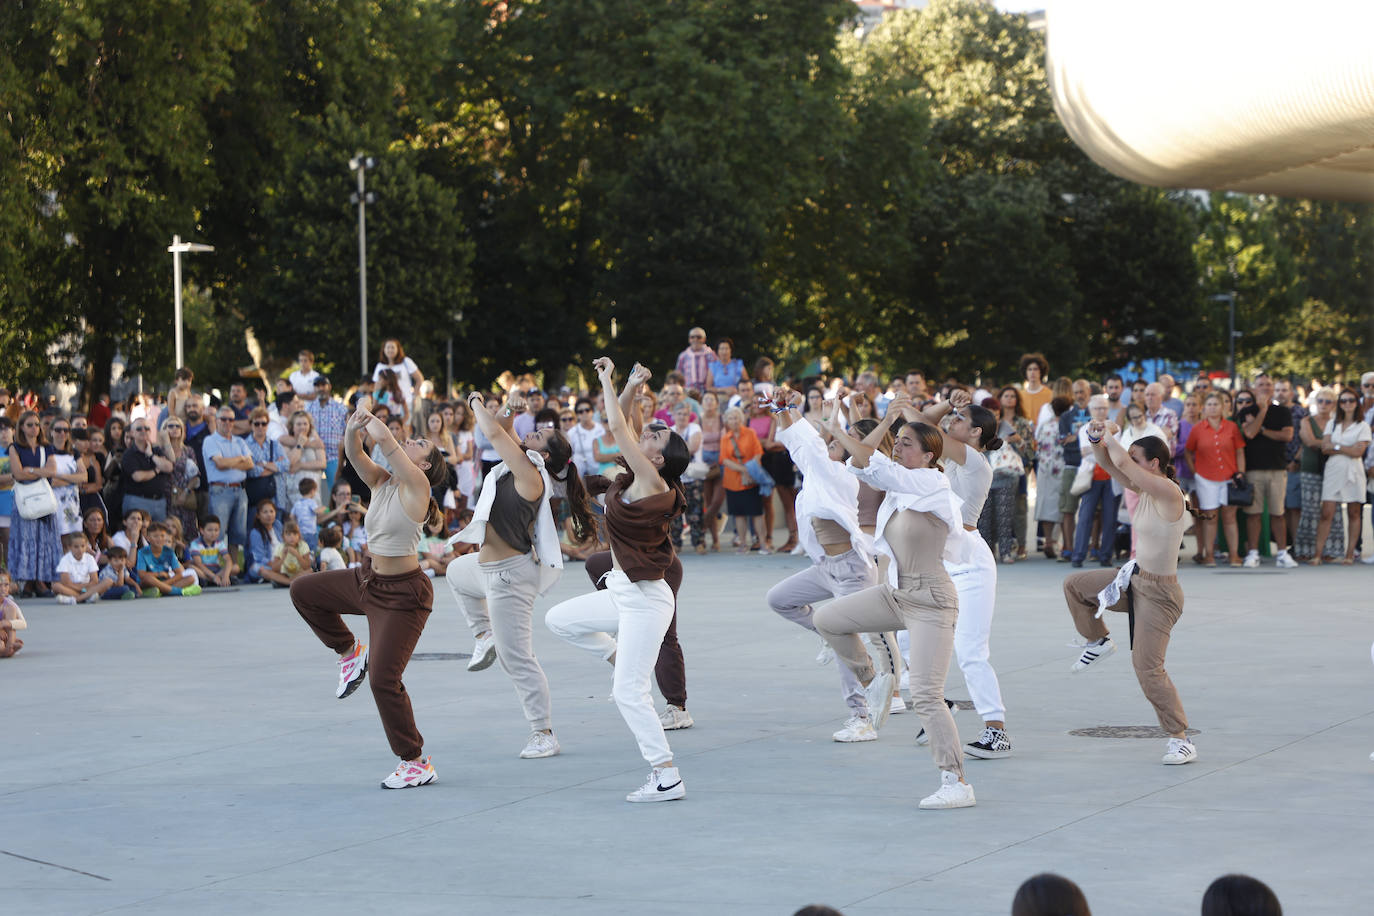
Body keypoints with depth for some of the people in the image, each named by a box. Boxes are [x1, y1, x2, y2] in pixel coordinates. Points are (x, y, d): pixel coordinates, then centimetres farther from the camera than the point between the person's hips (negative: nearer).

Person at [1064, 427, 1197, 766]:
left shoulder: (1168, 492, -23)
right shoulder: (1144, 487, 2)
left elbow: (1122, 463, -30)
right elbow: (1108, 464, 7)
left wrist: (1110, 435, -12)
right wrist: (1096, 438, -11)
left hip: (1158, 592, -9)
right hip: (1135, 579, 9)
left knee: (1148, 669, -10)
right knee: (1074, 585, 17)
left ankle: (1181, 740, -2)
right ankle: (1098, 642, 33)